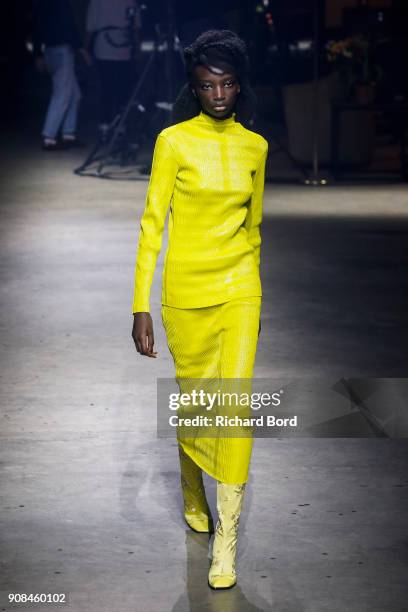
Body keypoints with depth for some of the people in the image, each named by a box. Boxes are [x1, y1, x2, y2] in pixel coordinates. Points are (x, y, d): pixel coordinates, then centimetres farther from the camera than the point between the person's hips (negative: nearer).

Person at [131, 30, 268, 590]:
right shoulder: (174, 141, -7)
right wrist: (140, 307, -12)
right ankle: (193, 497, 38)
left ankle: (226, 538, -4)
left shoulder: (254, 146, 4)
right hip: (186, 290, -2)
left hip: (239, 288, 2)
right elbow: (152, 223, -8)